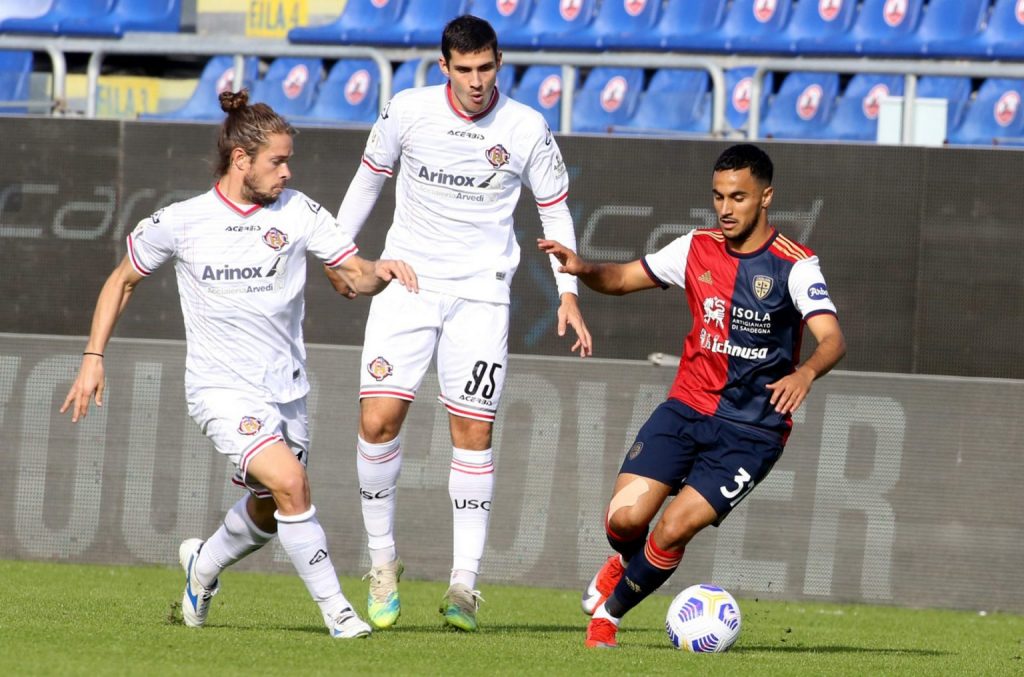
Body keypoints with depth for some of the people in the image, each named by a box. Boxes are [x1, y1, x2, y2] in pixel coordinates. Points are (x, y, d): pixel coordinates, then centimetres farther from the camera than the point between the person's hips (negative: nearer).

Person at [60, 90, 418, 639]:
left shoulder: (296, 211, -1)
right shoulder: (179, 223, -6)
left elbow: (355, 275, 0)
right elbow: (123, 280, 9)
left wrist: (380, 272, -24)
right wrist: (93, 357, 4)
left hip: (286, 388, 4)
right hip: (222, 390, -4)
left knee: (268, 513, 15)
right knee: (289, 482, -23)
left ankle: (204, 563, 47)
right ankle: (335, 609, -14)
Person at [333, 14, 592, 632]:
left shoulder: (528, 129, -5)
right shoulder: (408, 111, -4)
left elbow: (554, 209, 7)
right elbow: (369, 178, 12)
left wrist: (569, 293, 0)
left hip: (481, 292, -1)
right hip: (407, 281, 1)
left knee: (474, 434, -5)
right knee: (378, 420, -11)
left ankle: (465, 582, 1)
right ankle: (383, 560, 6)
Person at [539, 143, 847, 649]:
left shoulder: (794, 265, -12)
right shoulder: (696, 249, 3)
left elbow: (832, 339, -23)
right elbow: (622, 278, 13)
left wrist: (807, 372, -46)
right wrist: (582, 269, -9)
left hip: (752, 431, -3)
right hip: (687, 408, 4)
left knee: (674, 529, -16)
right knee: (625, 517, -12)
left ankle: (609, 610, 10)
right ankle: (625, 562, 25)